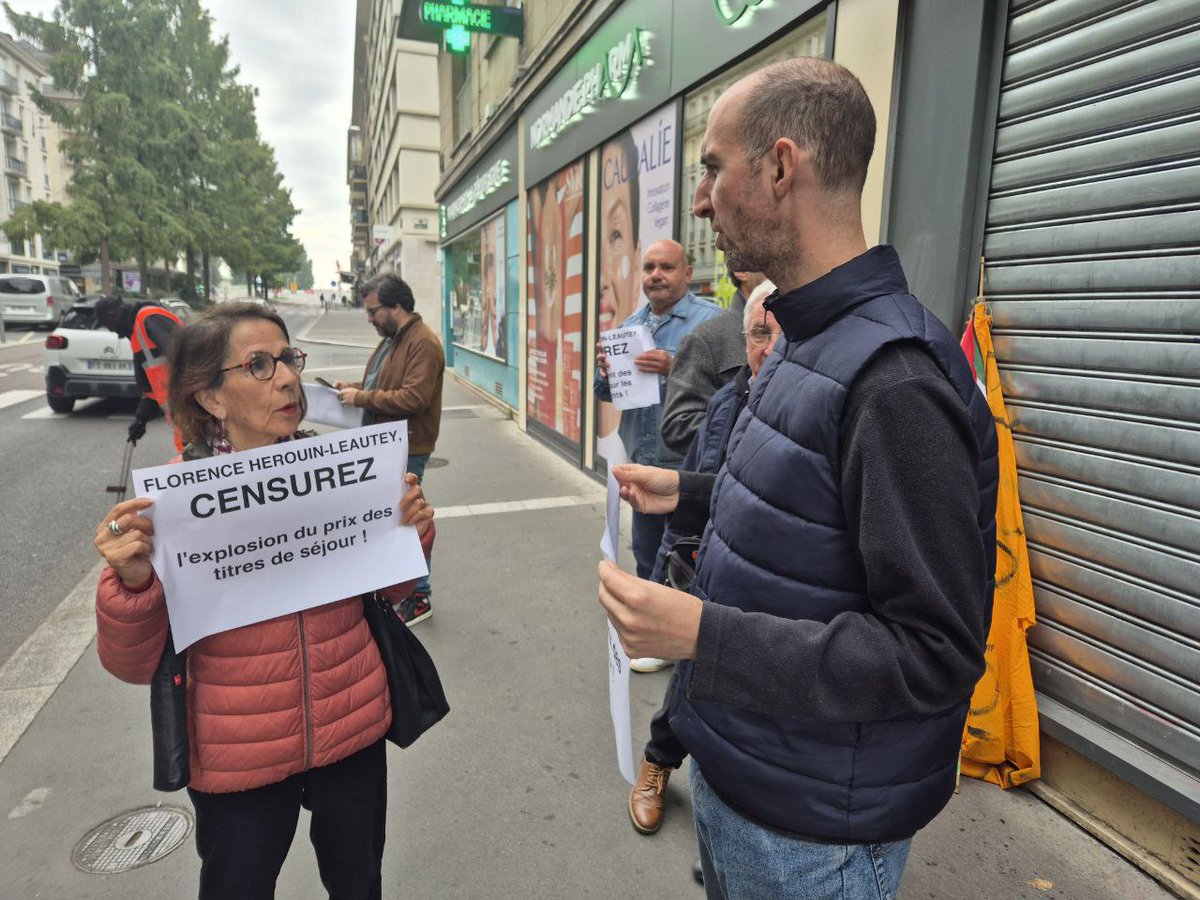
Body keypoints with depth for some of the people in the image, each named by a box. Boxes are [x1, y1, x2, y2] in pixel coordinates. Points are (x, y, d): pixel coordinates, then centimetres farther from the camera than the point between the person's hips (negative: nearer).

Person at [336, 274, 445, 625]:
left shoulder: (423, 343, -18)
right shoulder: (391, 338, 14)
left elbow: (412, 398, -26)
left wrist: (360, 398, -18)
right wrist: (355, 387, 5)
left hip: (406, 450, -10)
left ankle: (419, 596, 14)